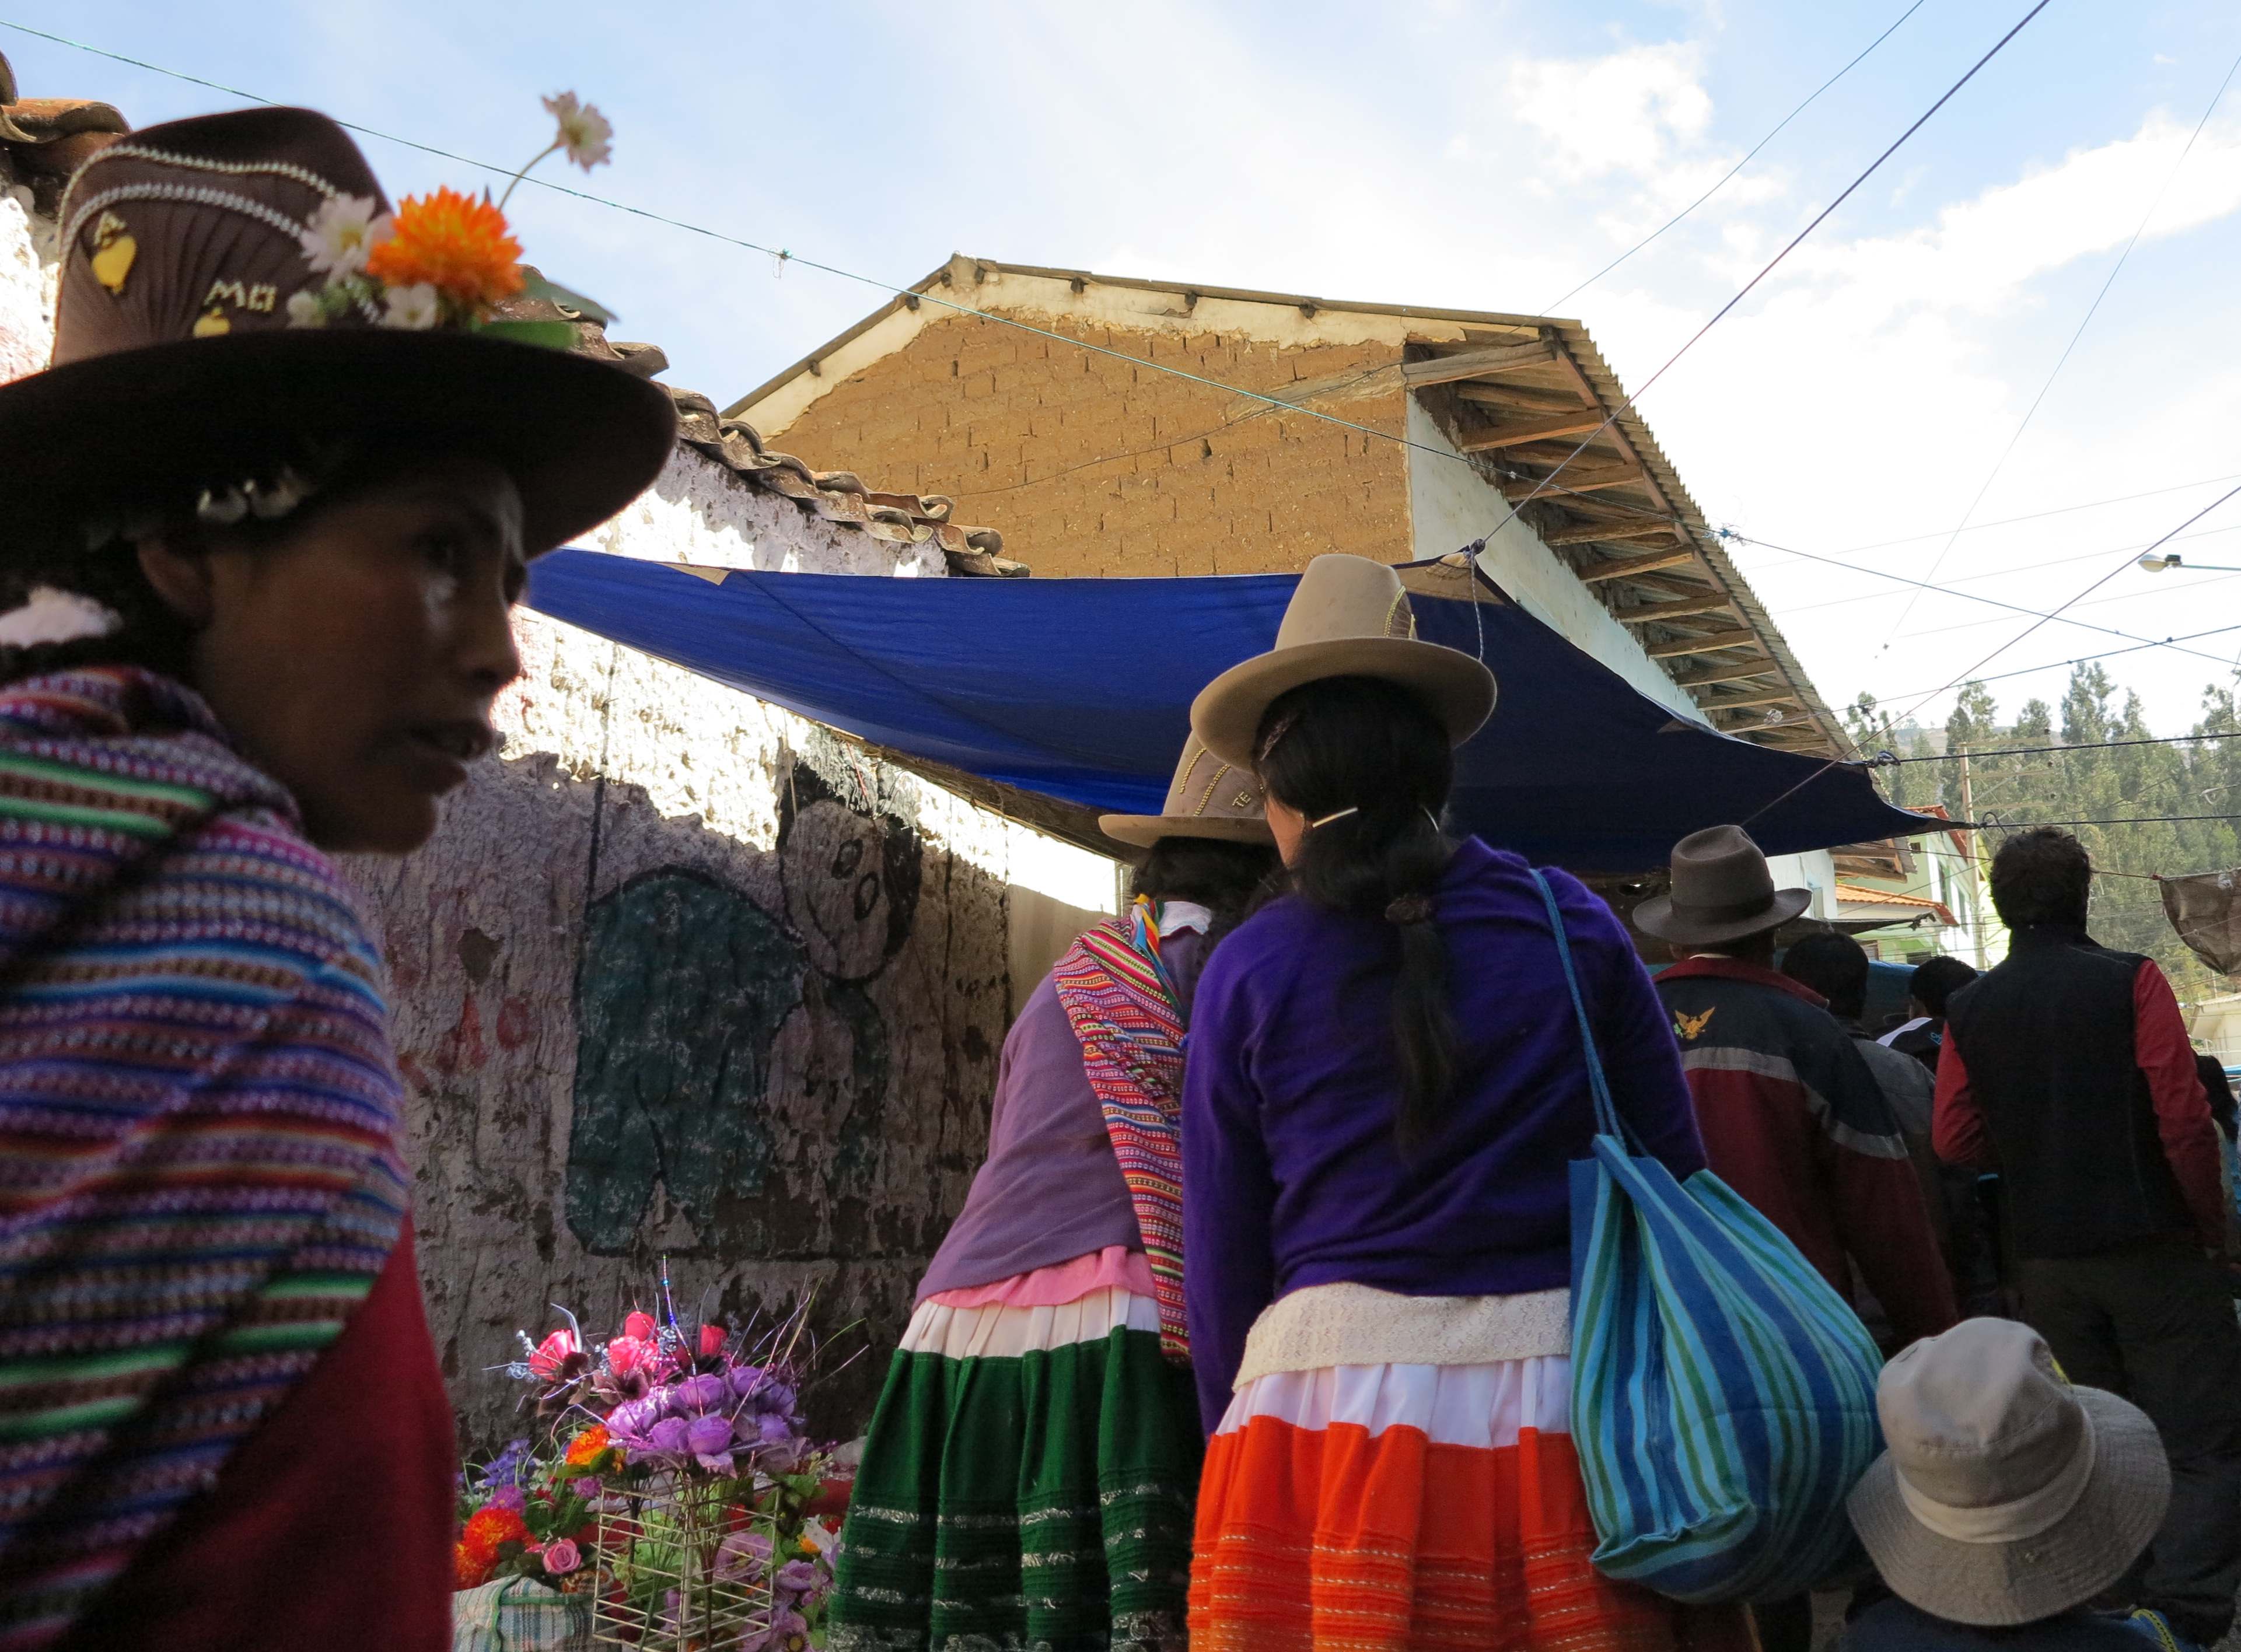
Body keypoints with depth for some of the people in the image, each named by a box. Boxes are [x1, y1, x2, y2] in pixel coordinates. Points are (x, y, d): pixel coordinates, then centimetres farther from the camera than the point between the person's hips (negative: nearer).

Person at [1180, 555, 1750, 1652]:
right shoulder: (1574, 923, 2)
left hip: (1335, 1389, -2)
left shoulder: (1247, 973, -2)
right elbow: (1675, 1176, 6)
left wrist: (1235, 1435, 13)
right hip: (1566, 1386, 2)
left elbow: (1222, 1258, 1)